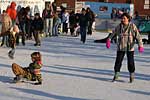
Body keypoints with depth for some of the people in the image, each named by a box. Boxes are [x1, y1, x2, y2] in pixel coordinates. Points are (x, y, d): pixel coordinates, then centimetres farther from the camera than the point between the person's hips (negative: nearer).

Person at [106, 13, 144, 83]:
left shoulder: (132, 26, -7)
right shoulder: (119, 26, 2)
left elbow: (138, 35, -9)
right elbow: (113, 33, 14)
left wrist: (140, 45, -16)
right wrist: (109, 39, 4)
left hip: (130, 48, -2)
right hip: (121, 48, 2)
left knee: (130, 62, 4)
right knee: (118, 61, 2)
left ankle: (132, 76, 21)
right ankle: (116, 75, 15)